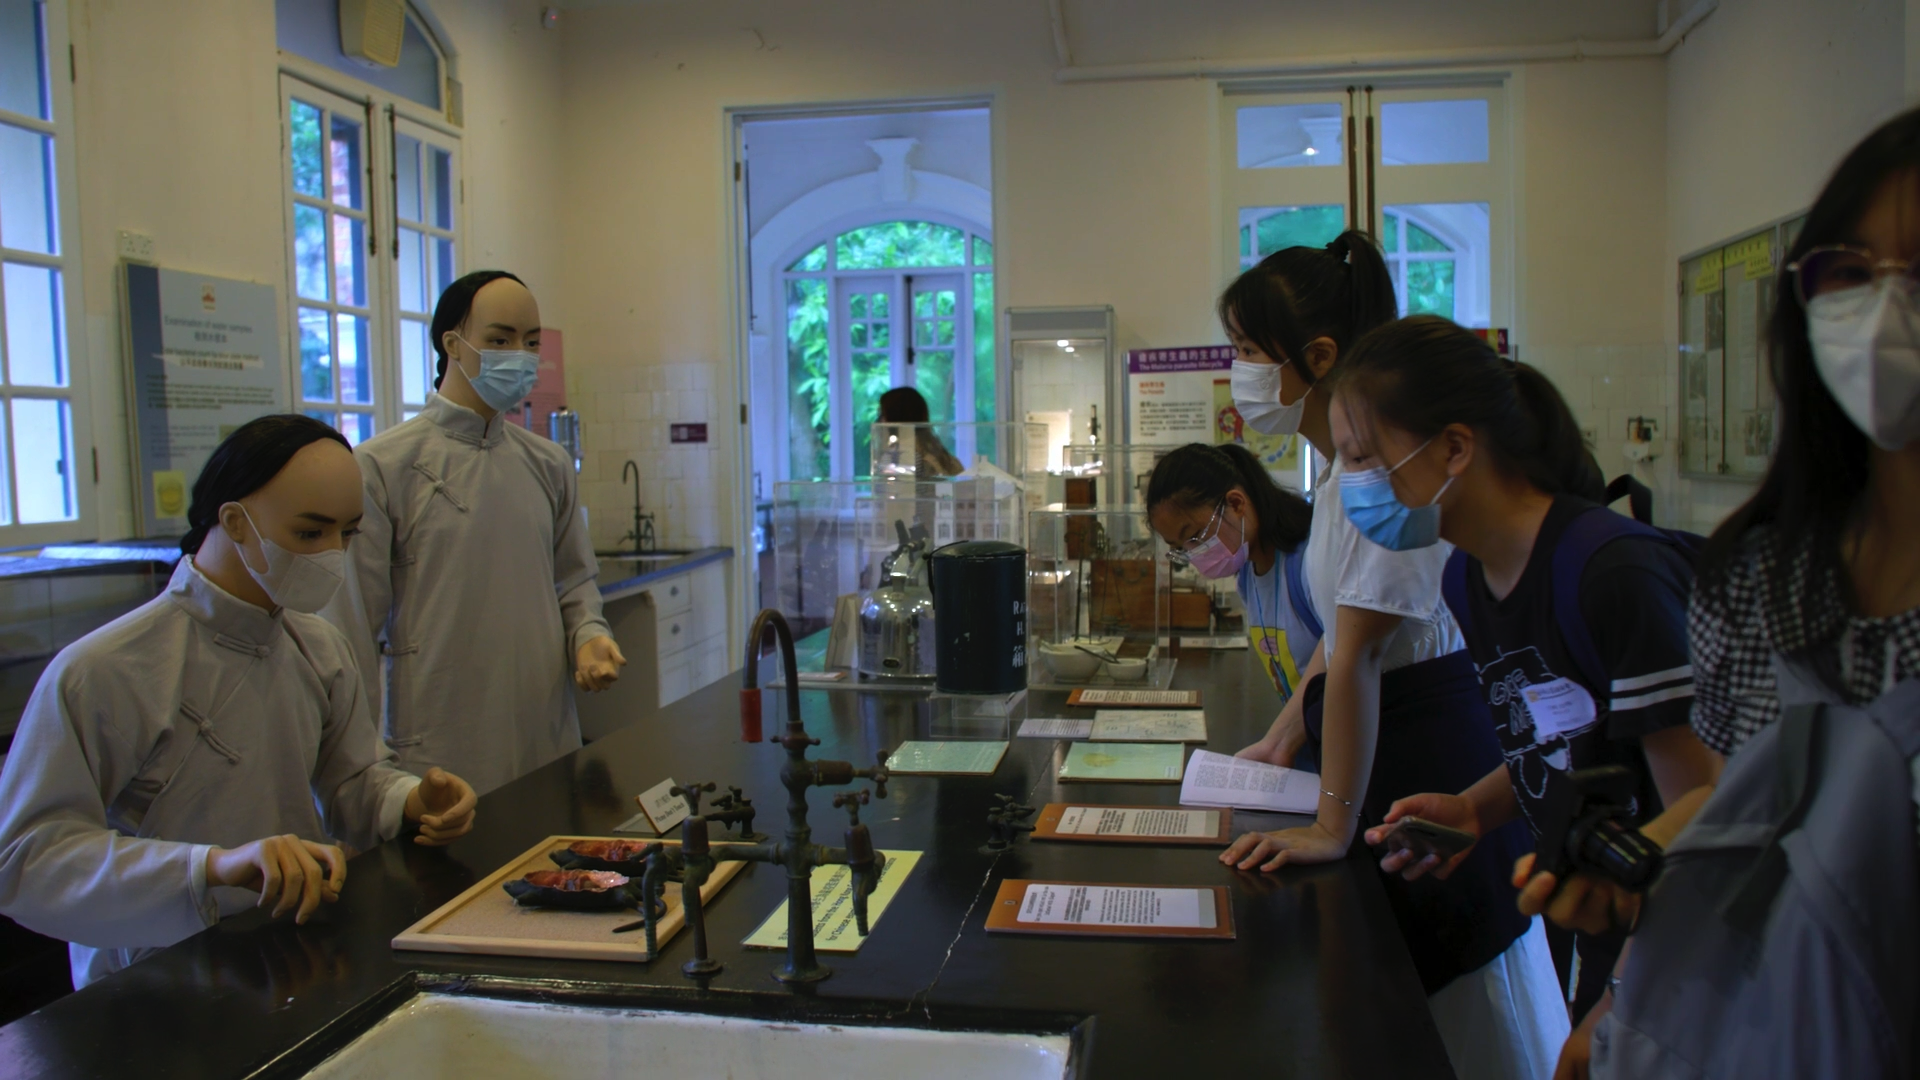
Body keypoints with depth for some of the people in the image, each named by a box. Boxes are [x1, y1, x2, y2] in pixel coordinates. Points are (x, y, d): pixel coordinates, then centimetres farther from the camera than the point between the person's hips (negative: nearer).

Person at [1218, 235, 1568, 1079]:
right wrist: (1283, 738, 15)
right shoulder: (1343, 463, 7)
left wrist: (1333, 826, -20)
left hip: (1426, 752, -9)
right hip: (1387, 738, 9)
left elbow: (1357, 658, -24)